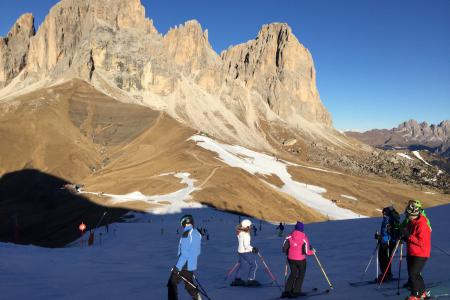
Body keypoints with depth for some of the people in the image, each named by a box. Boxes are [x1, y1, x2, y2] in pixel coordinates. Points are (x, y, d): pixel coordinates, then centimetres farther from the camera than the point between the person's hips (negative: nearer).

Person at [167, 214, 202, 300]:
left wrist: (177, 267, -21)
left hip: (184, 265, -8)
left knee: (172, 284, 4)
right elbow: (198, 251, 16)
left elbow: (184, 253, -22)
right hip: (192, 265, 8)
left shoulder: (186, 234, -18)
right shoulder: (197, 234, 7)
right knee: (189, 285, 20)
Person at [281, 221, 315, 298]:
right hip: (300, 259, -4)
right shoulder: (304, 238, -12)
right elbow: (306, 251, -15)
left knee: (293, 274, 19)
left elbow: (284, 248, -5)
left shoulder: (290, 236, -4)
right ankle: (296, 291, 14)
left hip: (291, 258, 4)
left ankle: (287, 291, 13)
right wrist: (312, 252, 4)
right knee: (301, 274, 16)